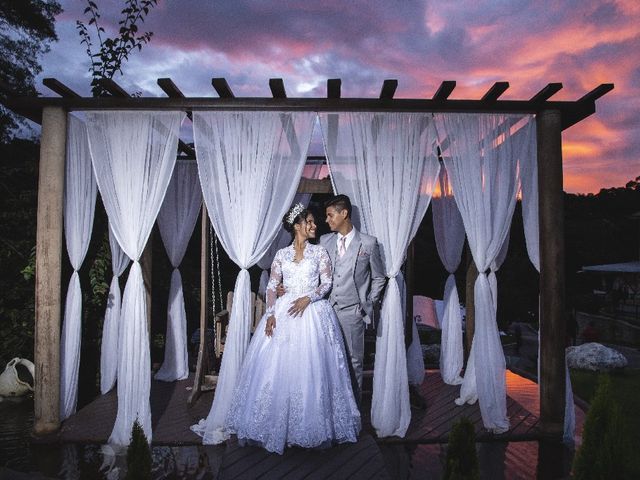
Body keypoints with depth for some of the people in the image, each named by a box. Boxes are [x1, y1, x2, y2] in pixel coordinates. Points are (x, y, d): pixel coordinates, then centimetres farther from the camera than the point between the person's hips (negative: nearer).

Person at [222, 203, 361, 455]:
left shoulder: (320, 252, 7)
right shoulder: (281, 254, 10)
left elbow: (327, 283, 1)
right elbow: (271, 286, 5)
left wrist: (307, 299, -15)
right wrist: (271, 314, -8)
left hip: (313, 312, -1)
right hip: (283, 313, 2)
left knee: (311, 367, -4)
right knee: (277, 367, -1)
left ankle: (311, 425, 11)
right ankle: (277, 424, 15)